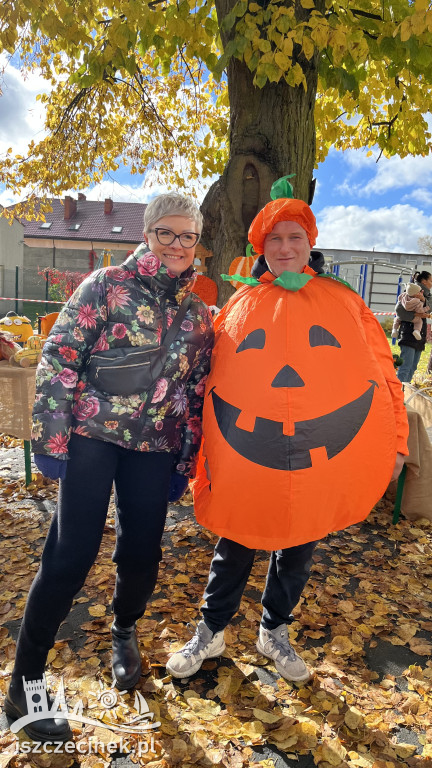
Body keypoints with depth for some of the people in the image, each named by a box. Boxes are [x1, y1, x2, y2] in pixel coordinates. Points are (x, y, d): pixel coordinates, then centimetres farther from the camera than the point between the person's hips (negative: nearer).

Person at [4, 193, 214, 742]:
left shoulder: (197, 315, 8)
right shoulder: (107, 285, -4)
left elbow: (198, 392, 12)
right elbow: (59, 358, -7)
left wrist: (186, 461, 11)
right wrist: (50, 438, -11)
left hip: (153, 448, 4)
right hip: (92, 435, -4)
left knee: (141, 552, 10)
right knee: (70, 554, -3)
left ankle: (123, 630, 43)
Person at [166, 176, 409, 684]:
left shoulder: (343, 302, 3)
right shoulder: (239, 306, 3)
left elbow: (382, 374, 5)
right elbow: (210, 380, 8)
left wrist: (393, 444, 4)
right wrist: (202, 452, 6)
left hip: (323, 458, 1)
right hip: (245, 458, 0)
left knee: (298, 552, 17)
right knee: (234, 546, 14)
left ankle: (274, 632, 42)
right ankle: (211, 632, 38)